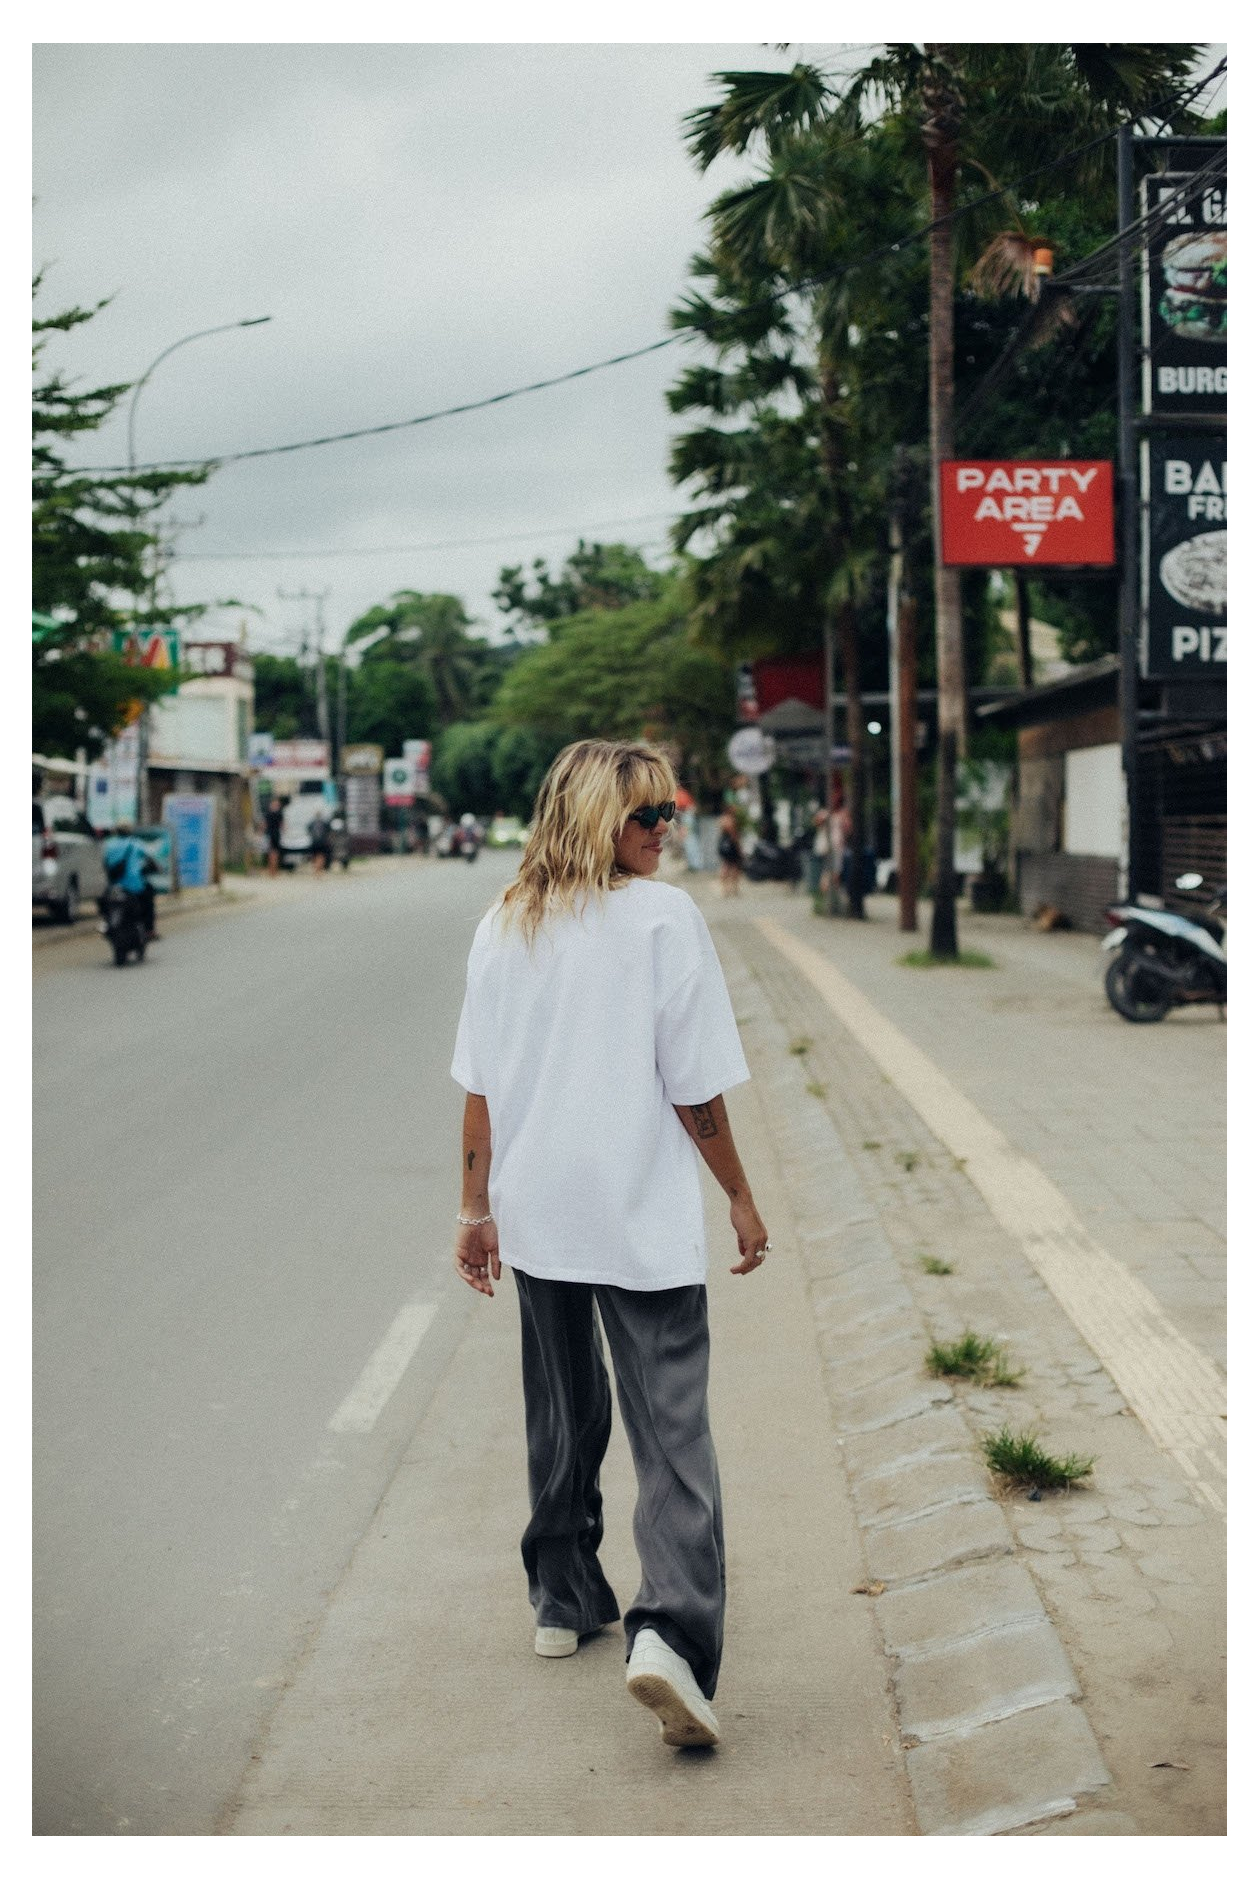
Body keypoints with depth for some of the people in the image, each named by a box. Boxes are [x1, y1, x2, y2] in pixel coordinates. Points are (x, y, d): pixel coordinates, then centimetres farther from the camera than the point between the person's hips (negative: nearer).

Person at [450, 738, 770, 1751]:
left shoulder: (505, 925, 4)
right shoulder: (664, 916, -10)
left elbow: (479, 1087, 6)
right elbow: (694, 1088, -10)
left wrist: (476, 1208, 13)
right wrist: (740, 1195, 1)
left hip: (536, 1214, 5)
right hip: (645, 1219, -5)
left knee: (562, 1415, 21)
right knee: (671, 1430, -3)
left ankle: (565, 1600, 32)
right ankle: (670, 1631, -17)